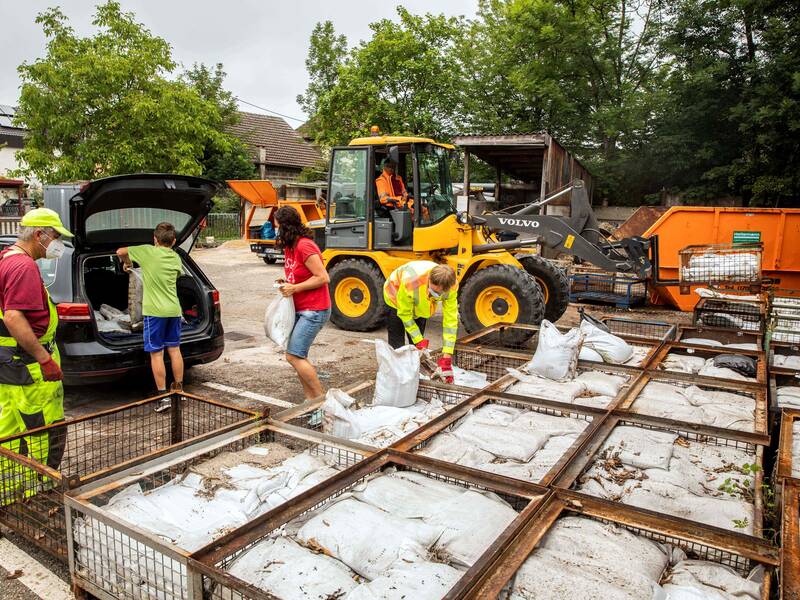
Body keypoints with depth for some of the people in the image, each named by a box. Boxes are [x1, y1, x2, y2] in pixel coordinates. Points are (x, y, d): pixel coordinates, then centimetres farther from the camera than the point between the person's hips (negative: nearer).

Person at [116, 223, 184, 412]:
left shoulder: (148, 251, -7)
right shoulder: (176, 258, 8)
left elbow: (120, 252, 0)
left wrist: (127, 263, 20)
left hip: (155, 311, -5)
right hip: (173, 309, 5)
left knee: (156, 354, 1)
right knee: (174, 350, 14)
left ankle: (163, 396, 3)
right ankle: (178, 390, 23)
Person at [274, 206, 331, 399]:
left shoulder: (305, 246, -19)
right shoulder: (289, 247, 11)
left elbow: (322, 278, -22)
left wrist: (294, 288, -19)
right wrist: (287, 283, 3)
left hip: (314, 310, -10)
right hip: (300, 309, 10)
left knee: (294, 356, -12)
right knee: (298, 356, 11)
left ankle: (320, 398, -1)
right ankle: (310, 398, 20)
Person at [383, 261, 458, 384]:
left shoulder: (450, 286, -33)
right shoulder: (410, 282, -45)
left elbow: (451, 319, -30)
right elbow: (405, 313, -28)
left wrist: (447, 356, -32)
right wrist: (419, 340, -30)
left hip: (421, 305, 4)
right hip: (396, 298, -3)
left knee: (418, 346, 5)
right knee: (397, 346, -8)